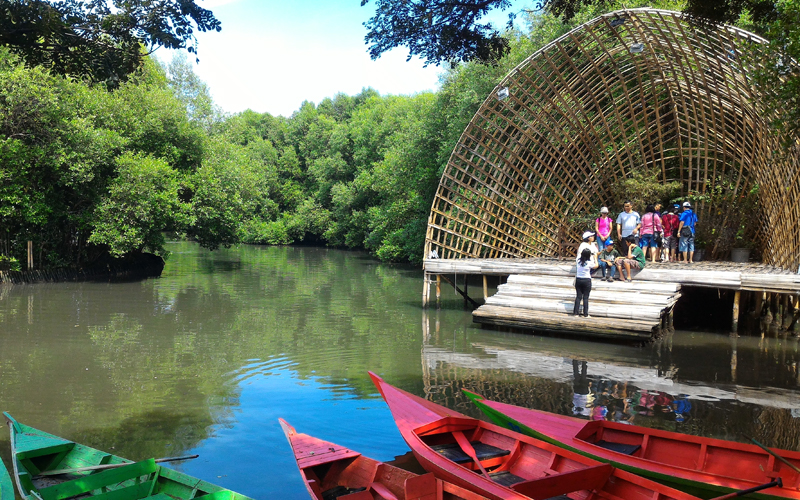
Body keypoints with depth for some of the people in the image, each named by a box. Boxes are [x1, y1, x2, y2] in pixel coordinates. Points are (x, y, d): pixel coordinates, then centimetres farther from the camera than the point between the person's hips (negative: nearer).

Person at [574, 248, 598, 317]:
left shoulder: (578, 260, -4)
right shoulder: (589, 262, -14)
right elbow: (596, 266, 7)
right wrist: (595, 258, 19)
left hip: (578, 280, 4)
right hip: (587, 280, -4)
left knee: (578, 296, 9)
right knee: (586, 297, 2)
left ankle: (575, 312, 9)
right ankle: (585, 314, 5)